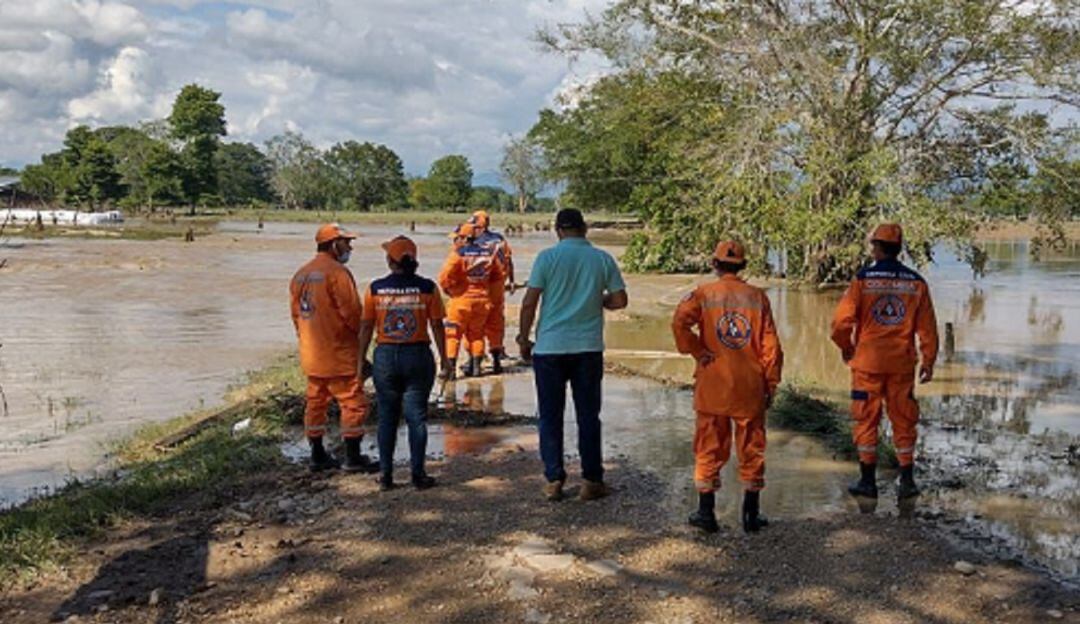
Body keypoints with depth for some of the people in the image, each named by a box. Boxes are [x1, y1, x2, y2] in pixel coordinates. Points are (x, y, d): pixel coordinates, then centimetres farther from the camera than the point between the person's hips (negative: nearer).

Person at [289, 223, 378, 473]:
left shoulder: (300, 274, 11)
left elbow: (295, 311, 15)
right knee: (353, 403, -2)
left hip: (310, 355, 9)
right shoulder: (337, 272, -15)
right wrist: (362, 335, 0)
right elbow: (352, 312, -17)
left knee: (315, 402, 15)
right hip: (339, 353, -8)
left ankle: (318, 456, 21)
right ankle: (353, 458, 1)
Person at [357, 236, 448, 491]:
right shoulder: (426, 288, -5)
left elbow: (366, 327, 1)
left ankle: (385, 475, 14)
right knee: (416, 416, 6)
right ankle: (418, 474, 9)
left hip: (385, 357, 1)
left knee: (387, 417, 10)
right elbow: (437, 325, -3)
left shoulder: (375, 288, -3)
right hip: (418, 355, -1)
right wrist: (443, 357, 7)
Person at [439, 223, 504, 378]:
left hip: (462, 298, -5)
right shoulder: (487, 254, 5)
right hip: (483, 299, 5)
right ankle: (476, 365, 19)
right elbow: (498, 276, 14)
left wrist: (449, 288, 0)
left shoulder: (458, 254, -12)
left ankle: (451, 366, -6)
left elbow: (444, 277, -18)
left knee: (453, 333, 1)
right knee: (476, 333, 17)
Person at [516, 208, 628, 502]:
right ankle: (591, 480, 12)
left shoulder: (548, 257, -4)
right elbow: (619, 300, 3)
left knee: (550, 417, 8)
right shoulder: (603, 258, 2)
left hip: (550, 347, -1)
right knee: (588, 416, 10)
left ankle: (554, 480, 10)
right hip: (589, 347, 2)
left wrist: (524, 339, 4)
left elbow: (529, 303, -7)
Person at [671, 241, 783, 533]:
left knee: (709, 447, 8)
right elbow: (770, 343, 1)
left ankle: (706, 511, 11)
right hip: (750, 386, 1)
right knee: (751, 448, 10)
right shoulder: (757, 297, 3)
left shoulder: (703, 293, -2)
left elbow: (680, 323, -18)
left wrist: (698, 352, -6)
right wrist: (771, 383, 6)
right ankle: (751, 514, 15)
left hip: (713, 385, -1)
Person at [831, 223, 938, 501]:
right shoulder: (916, 282, 2)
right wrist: (928, 361, 12)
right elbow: (927, 327, 4)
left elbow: (842, 320, -11)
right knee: (903, 420, 11)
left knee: (866, 419, 6)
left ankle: (868, 480, 10)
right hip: (902, 363, 3)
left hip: (868, 360, -3)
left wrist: (846, 347, 7)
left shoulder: (863, 279, -8)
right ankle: (907, 481, 14)